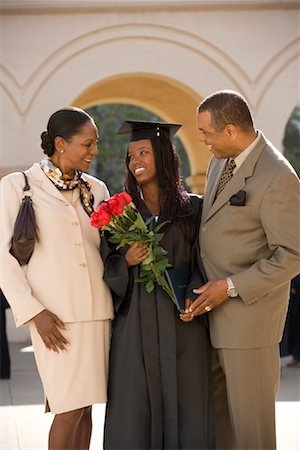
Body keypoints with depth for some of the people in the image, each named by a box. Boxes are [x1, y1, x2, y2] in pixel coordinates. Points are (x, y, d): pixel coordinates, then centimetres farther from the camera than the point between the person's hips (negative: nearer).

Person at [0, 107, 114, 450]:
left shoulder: (96, 189, 13)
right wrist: (33, 312, -11)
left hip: (98, 312, 5)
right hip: (56, 316, -4)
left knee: (85, 407, 6)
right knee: (69, 409, -9)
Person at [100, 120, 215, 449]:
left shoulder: (193, 208, 6)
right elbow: (106, 268, 8)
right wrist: (126, 261, -12)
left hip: (183, 324, 0)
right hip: (135, 326, 1)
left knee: (185, 407, 1)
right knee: (135, 411, 0)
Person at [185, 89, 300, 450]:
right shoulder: (221, 161, 7)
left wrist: (231, 286, -18)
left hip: (248, 313, -8)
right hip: (210, 307, 8)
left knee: (250, 416, 4)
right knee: (213, 410, 15)